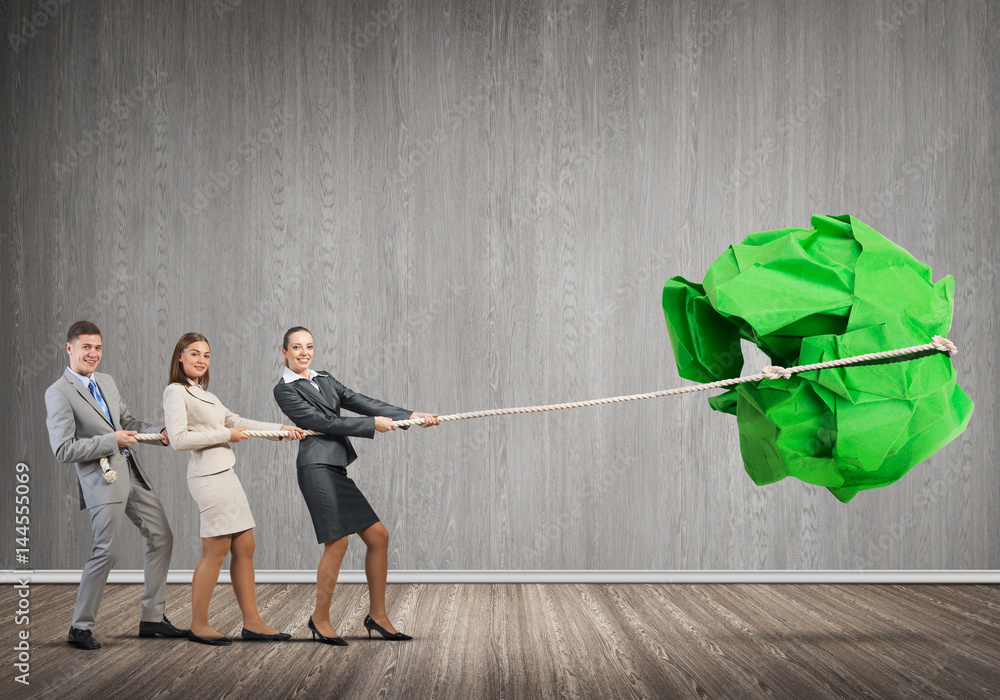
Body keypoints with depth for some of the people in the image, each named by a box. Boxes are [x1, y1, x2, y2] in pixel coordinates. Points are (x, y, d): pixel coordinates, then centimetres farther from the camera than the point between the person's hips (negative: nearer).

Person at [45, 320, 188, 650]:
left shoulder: (106, 381, 14)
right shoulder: (58, 393, -10)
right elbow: (63, 450, -17)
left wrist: (159, 433, 2)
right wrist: (112, 440, -17)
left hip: (133, 473, 8)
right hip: (103, 479, -8)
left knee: (162, 537, 10)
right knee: (106, 551, -9)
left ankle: (152, 617, 19)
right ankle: (80, 627, 6)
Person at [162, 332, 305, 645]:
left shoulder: (204, 394, 22)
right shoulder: (176, 392, -5)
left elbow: (237, 422, 24)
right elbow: (179, 439, -15)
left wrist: (281, 429, 18)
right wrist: (226, 435, -10)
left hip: (225, 475, 9)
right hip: (209, 476, -9)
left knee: (244, 548, 7)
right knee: (215, 552, -6)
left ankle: (252, 622, 12)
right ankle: (199, 625, 5)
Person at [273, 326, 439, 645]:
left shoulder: (325, 380, 20)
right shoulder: (285, 390, -2)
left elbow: (360, 402, 14)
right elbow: (324, 422, -10)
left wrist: (410, 416, 5)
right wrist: (373, 424, -8)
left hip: (336, 469, 8)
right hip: (317, 466, -8)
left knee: (378, 536, 5)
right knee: (337, 542, -11)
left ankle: (377, 615, 14)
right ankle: (320, 618, 5)